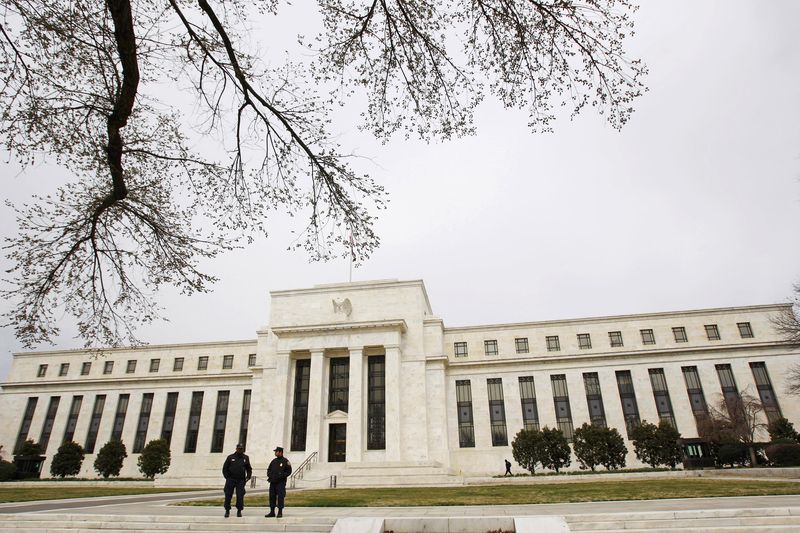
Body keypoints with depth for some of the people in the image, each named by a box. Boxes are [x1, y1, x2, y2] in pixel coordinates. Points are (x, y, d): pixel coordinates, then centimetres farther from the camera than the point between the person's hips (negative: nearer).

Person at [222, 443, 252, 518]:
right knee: (228, 495, 1)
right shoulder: (230, 457, 5)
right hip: (231, 480, 0)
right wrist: (227, 477, -2)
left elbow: (249, 469, 16)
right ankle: (227, 510, 17)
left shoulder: (246, 458, 10)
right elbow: (225, 468, 7)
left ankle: (239, 511, 9)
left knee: (240, 496, -4)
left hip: (241, 480, 0)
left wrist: (248, 477, 3)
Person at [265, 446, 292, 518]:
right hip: (272, 482, 6)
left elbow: (289, 471, -7)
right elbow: (269, 469, 23)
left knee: (280, 497, -6)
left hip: (281, 482, -6)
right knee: (272, 496, 7)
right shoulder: (274, 461, 14)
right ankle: (272, 512, 17)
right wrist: (269, 475, 3)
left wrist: (281, 476, -17)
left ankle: (280, 512, 3)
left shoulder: (285, 461, -4)